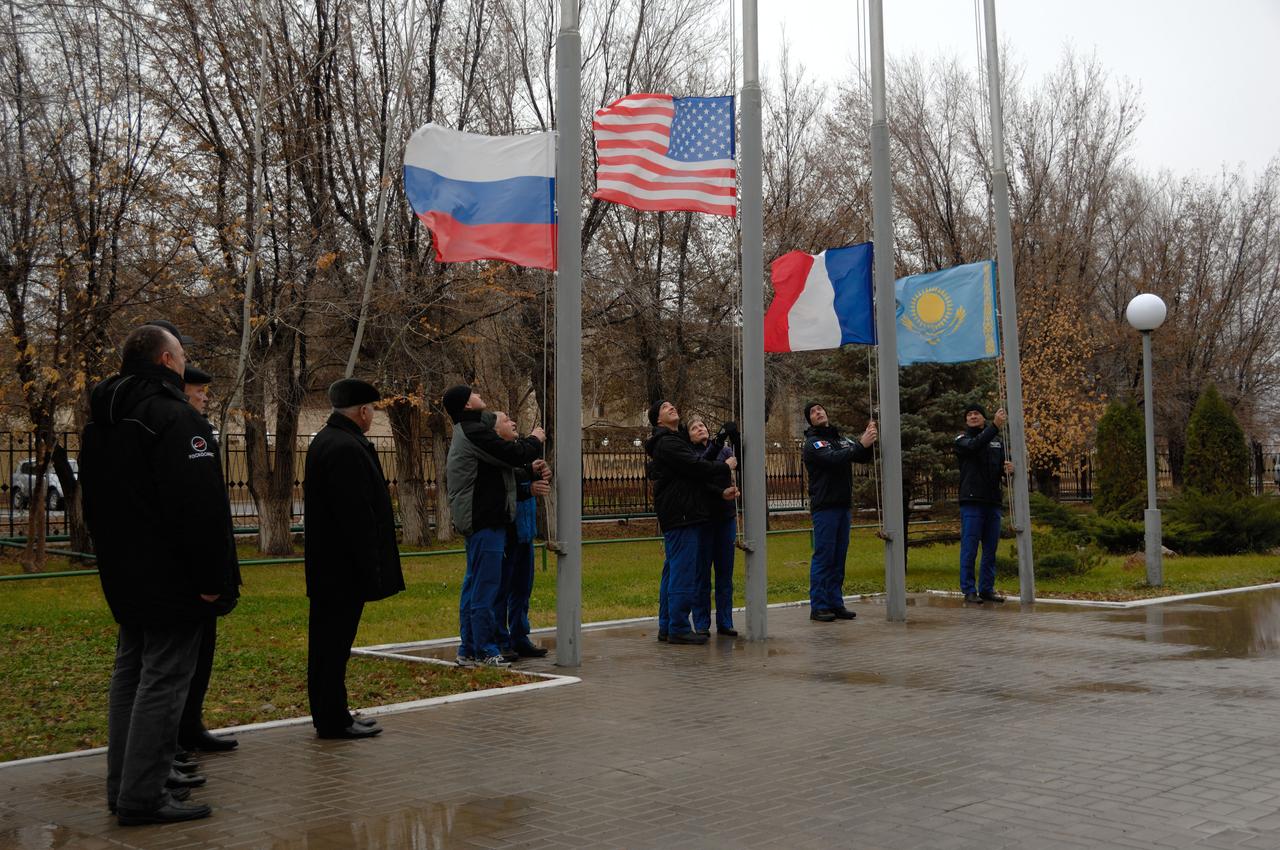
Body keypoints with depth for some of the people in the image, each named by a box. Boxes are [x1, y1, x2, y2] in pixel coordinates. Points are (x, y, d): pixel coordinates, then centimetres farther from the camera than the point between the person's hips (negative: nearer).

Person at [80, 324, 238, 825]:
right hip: (171, 580, -9)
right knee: (163, 681, -5)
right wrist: (213, 577, -20)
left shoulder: (100, 422, 14)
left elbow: (93, 505, 21)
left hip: (124, 578, 10)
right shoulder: (174, 417, -17)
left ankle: (124, 787, 22)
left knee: (130, 676, 16)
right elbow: (200, 506, -24)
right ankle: (143, 797, -3)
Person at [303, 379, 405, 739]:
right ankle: (334, 720, 4)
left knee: (327, 641, 15)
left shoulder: (323, 442, 14)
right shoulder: (348, 449, -20)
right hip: (343, 569, -11)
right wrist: (371, 570, -19)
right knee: (335, 642, -3)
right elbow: (357, 516, -23)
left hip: (326, 567, 11)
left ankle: (328, 715, 25)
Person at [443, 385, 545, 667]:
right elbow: (514, 454, -19)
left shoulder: (469, 431, 19)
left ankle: (468, 649, 18)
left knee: (474, 584, 13)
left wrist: (530, 470, 6)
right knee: (485, 585, -7)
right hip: (485, 519, -11)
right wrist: (535, 440, 1)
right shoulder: (474, 432, -15)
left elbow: (497, 470, 20)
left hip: (478, 519, 11)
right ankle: (485, 651, -4)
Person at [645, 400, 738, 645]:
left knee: (672, 572, 12)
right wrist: (726, 466, -2)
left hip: (679, 516, 11)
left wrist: (721, 492, 5)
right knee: (683, 572, -9)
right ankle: (678, 629, -7)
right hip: (681, 516, -11)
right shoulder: (667, 443, -10)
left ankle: (666, 627, 17)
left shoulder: (676, 440, 23)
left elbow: (694, 478, 17)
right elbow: (697, 468, -18)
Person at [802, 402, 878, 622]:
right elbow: (833, 459, -21)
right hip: (824, 507, -7)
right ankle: (818, 606, -4)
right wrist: (861, 445, -24)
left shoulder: (842, 440, 18)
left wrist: (869, 440, -8)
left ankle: (835, 603, 13)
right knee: (823, 557, -7)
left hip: (843, 506, 7)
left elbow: (864, 458, 10)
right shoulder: (812, 443, -5)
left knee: (839, 558, 8)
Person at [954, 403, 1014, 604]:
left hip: (993, 501, 5)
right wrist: (995, 426, -31)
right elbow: (974, 445, -20)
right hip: (972, 501, -4)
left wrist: (1008, 469, -10)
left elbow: (1004, 466, 15)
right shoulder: (962, 440, 3)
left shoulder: (997, 441, 17)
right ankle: (969, 590, -1)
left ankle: (987, 589, 14)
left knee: (990, 548, 7)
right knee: (969, 548, -5)